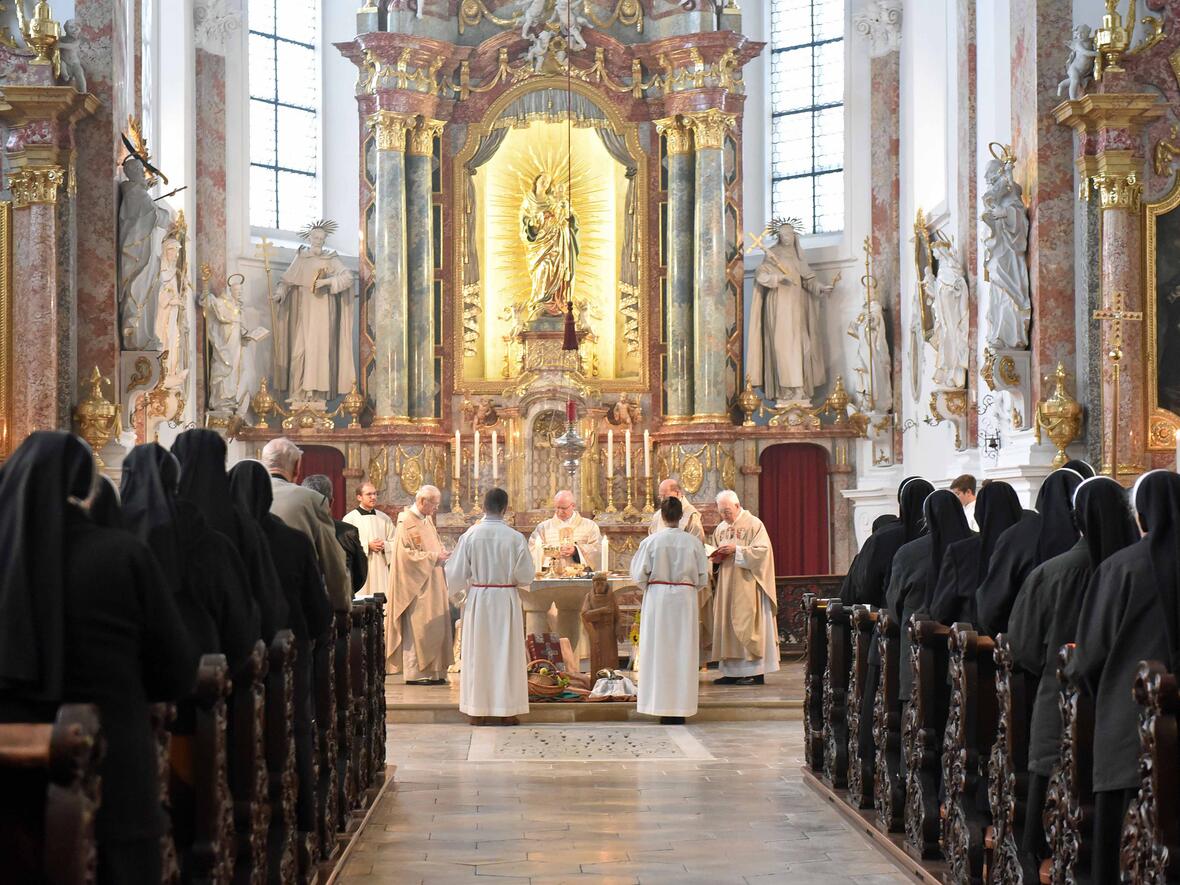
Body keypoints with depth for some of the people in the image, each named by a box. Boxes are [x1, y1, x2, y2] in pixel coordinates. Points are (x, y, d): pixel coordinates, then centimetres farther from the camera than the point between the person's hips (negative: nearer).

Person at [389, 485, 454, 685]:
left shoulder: (427, 520, 15)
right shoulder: (407, 522, -12)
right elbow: (407, 554, -17)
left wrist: (443, 553, 3)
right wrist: (434, 557, -17)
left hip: (432, 583, 9)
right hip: (417, 584, -9)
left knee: (435, 627, 7)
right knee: (417, 627, -6)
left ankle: (433, 671, 11)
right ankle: (415, 673, -2)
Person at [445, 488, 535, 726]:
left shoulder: (470, 535, -8)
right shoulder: (515, 538, -9)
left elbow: (456, 573, -4)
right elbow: (526, 576, -7)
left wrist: (457, 589, 17)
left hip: (477, 600, 1)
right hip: (506, 599, -1)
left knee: (478, 654, 7)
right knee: (506, 653, 7)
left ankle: (478, 712, 9)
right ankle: (507, 709, 8)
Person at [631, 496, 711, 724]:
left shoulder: (651, 541, -6)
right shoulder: (693, 542, -3)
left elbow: (640, 575, -5)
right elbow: (703, 577, 2)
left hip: (657, 600, -1)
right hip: (685, 601, 1)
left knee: (659, 652, 5)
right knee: (683, 652, 5)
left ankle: (662, 706, 4)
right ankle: (681, 708, 5)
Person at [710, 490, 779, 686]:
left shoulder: (754, 524, -5)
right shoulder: (721, 528, 15)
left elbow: (763, 551, -14)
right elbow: (715, 555, 22)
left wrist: (736, 550, -19)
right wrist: (716, 558, -1)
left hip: (747, 587, -7)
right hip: (725, 587, 7)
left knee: (748, 625, -8)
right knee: (727, 625, 4)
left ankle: (756, 672, -5)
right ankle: (731, 671, 7)